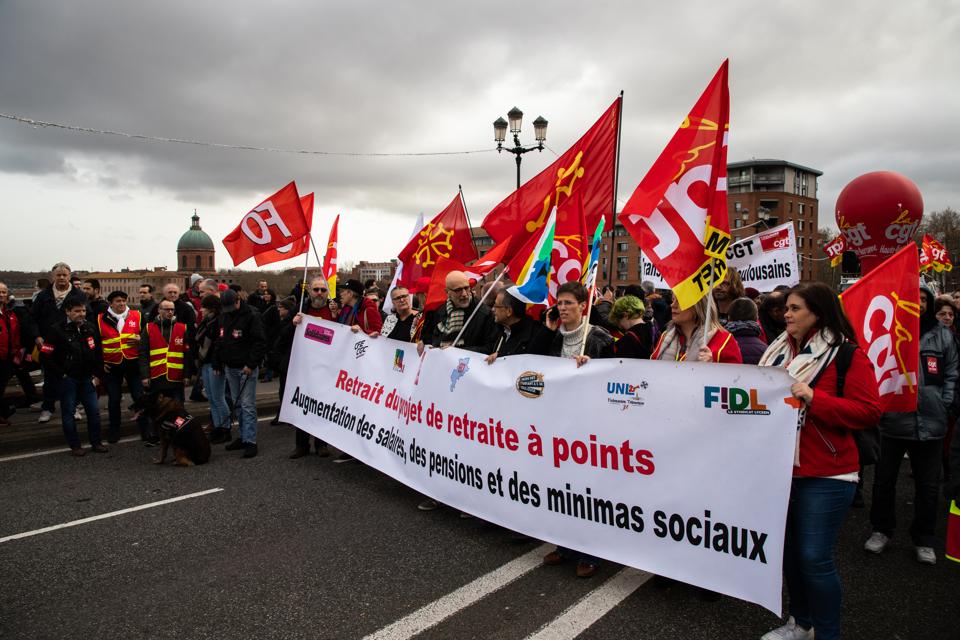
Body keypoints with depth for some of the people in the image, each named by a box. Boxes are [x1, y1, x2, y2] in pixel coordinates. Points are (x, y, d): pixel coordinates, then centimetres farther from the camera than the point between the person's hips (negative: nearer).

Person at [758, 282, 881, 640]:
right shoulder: (780, 350, 10)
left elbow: (868, 411, -15)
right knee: (789, 550, 16)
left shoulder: (848, 355, -8)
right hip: (781, 468, 6)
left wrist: (814, 398, -24)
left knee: (814, 558, -3)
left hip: (824, 476, -6)